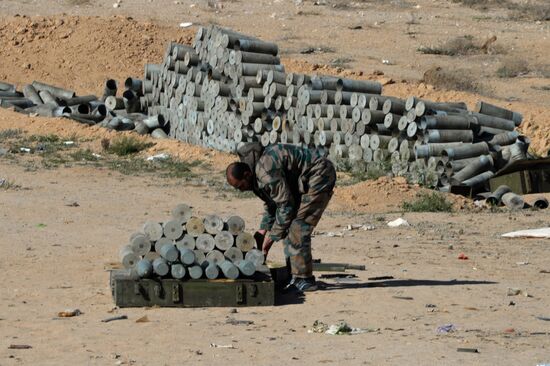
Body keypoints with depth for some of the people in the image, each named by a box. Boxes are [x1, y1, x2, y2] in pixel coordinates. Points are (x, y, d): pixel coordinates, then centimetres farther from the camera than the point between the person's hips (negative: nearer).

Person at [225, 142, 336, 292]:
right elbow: (271, 203, 20)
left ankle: (304, 280, -8)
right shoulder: (257, 173, 6)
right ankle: (296, 276, 11)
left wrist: (272, 236, -16)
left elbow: (286, 205, -24)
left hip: (319, 177, -10)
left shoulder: (267, 172, -27)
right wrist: (264, 228, 12)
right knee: (291, 227, 9)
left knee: (298, 229, -13)